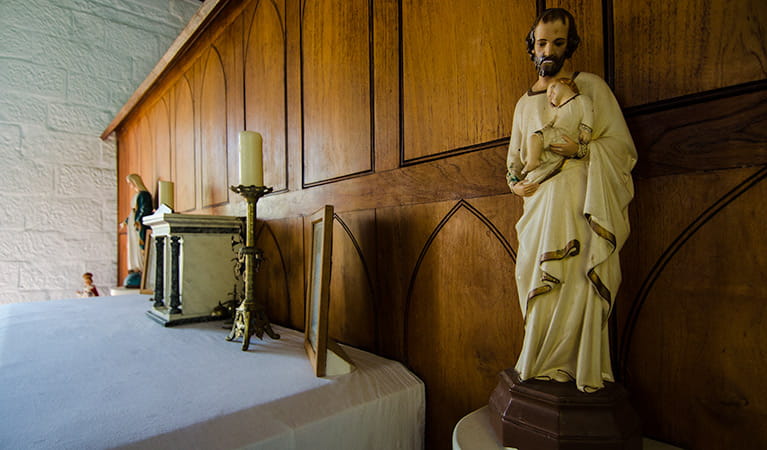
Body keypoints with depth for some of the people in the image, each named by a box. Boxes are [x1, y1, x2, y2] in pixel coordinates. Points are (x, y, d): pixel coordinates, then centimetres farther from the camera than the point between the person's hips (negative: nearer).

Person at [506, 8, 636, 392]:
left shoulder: (590, 86, 6)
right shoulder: (524, 103, 21)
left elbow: (622, 145, 0)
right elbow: (514, 155, 27)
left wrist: (580, 150, -17)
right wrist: (514, 181, 6)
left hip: (581, 207, -4)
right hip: (539, 206, 5)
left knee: (580, 283, -7)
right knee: (539, 285, 3)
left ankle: (580, 368, 11)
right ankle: (547, 365, 18)